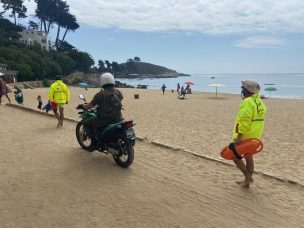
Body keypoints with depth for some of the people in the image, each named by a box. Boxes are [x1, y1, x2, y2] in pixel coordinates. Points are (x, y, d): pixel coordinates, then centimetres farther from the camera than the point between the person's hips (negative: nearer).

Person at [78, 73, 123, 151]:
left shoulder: (100, 94, -11)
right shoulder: (118, 92, 2)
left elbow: (89, 106, -5)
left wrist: (82, 106, 16)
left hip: (104, 119, -5)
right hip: (118, 118, 5)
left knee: (87, 123, 17)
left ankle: (95, 142, 9)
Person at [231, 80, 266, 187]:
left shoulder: (247, 102, -20)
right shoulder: (259, 102, 9)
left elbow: (244, 121, -26)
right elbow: (256, 119, 13)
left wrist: (239, 137, -26)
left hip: (244, 135, -9)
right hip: (254, 136, 9)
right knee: (249, 158, 16)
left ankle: (248, 177, 1)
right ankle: (247, 181, 25)